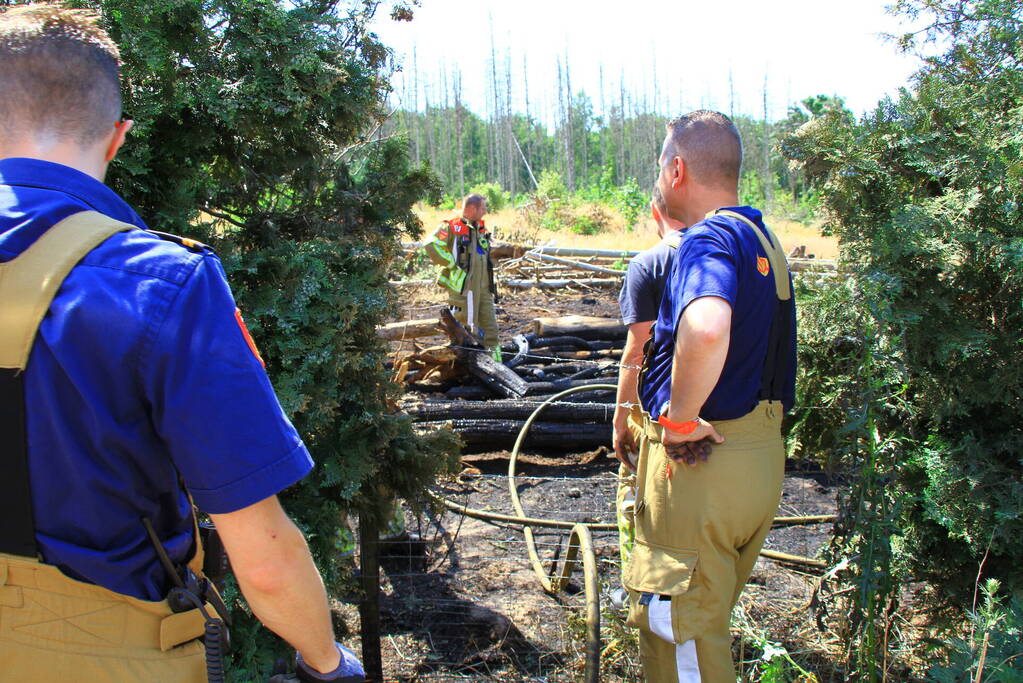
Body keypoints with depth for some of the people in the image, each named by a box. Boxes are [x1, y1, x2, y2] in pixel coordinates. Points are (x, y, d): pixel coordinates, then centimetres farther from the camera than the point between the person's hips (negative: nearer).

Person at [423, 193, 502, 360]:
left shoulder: (480, 229, 17)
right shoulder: (451, 227, -8)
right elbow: (431, 246, -20)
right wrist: (451, 263, -17)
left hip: (483, 287, 8)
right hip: (463, 287, -7)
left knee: (490, 326, 8)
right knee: (467, 328, -3)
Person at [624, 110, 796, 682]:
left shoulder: (710, 238, -19)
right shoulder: (763, 239, 12)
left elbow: (707, 329, -42)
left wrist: (679, 415, -27)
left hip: (701, 462, -10)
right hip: (762, 457, 10)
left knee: (680, 632, 6)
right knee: (709, 621, 25)